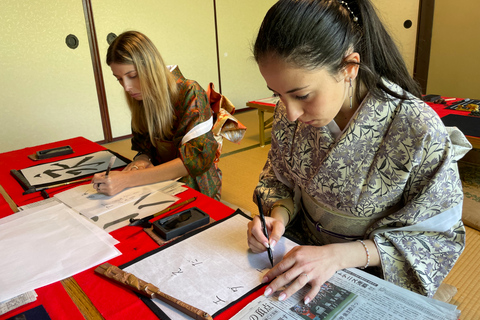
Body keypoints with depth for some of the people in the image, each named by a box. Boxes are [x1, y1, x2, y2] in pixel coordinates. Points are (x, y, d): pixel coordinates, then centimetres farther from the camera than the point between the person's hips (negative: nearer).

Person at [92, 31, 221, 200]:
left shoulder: (189, 94, -17)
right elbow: (143, 143, 10)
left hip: (194, 188, -5)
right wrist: (143, 158, -16)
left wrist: (127, 179, -32)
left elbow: (196, 159, -26)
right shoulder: (141, 98, 1)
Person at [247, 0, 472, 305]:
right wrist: (279, 216, -18)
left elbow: (439, 236, -15)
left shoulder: (420, 131, -25)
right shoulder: (290, 111, -12)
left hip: (369, 276, -2)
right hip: (298, 248, 3)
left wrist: (338, 255, -27)